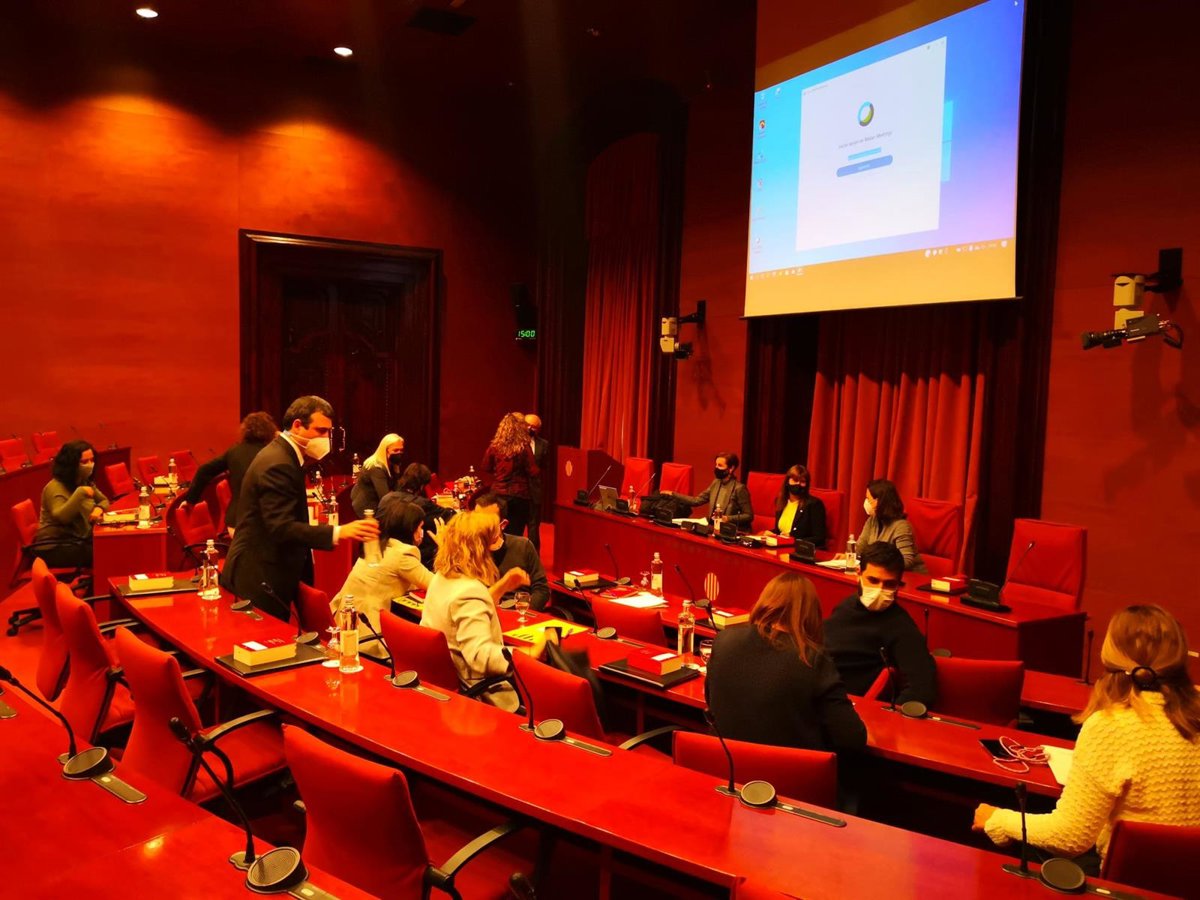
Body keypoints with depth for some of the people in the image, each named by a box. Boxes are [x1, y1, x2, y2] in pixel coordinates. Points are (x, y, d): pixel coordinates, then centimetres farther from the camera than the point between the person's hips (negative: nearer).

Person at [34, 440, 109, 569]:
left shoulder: (86, 483, 11)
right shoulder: (55, 487, -14)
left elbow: (104, 501, 21)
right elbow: (61, 517, -29)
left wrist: (99, 508, -3)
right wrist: (80, 493, -32)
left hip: (80, 541, 8)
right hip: (55, 547, -8)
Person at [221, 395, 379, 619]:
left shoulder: (283, 455, 10)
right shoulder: (277, 464, -21)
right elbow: (281, 528, -30)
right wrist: (337, 532, -38)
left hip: (265, 574, 10)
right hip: (260, 578, -10)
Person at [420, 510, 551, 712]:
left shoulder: (441, 578, 4)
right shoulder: (470, 591, -26)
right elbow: (480, 655, -34)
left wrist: (500, 588, 11)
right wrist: (532, 653, -31)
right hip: (477, 693, -10)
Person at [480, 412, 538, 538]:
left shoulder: (494, 447, -2)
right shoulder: (524, 448, -11)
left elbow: (486, 471, 6)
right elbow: (533, 472, -8)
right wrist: (539, 472, 11)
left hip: (498, 495, 3)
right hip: (519, 496, -3)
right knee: (515, 536, 2)